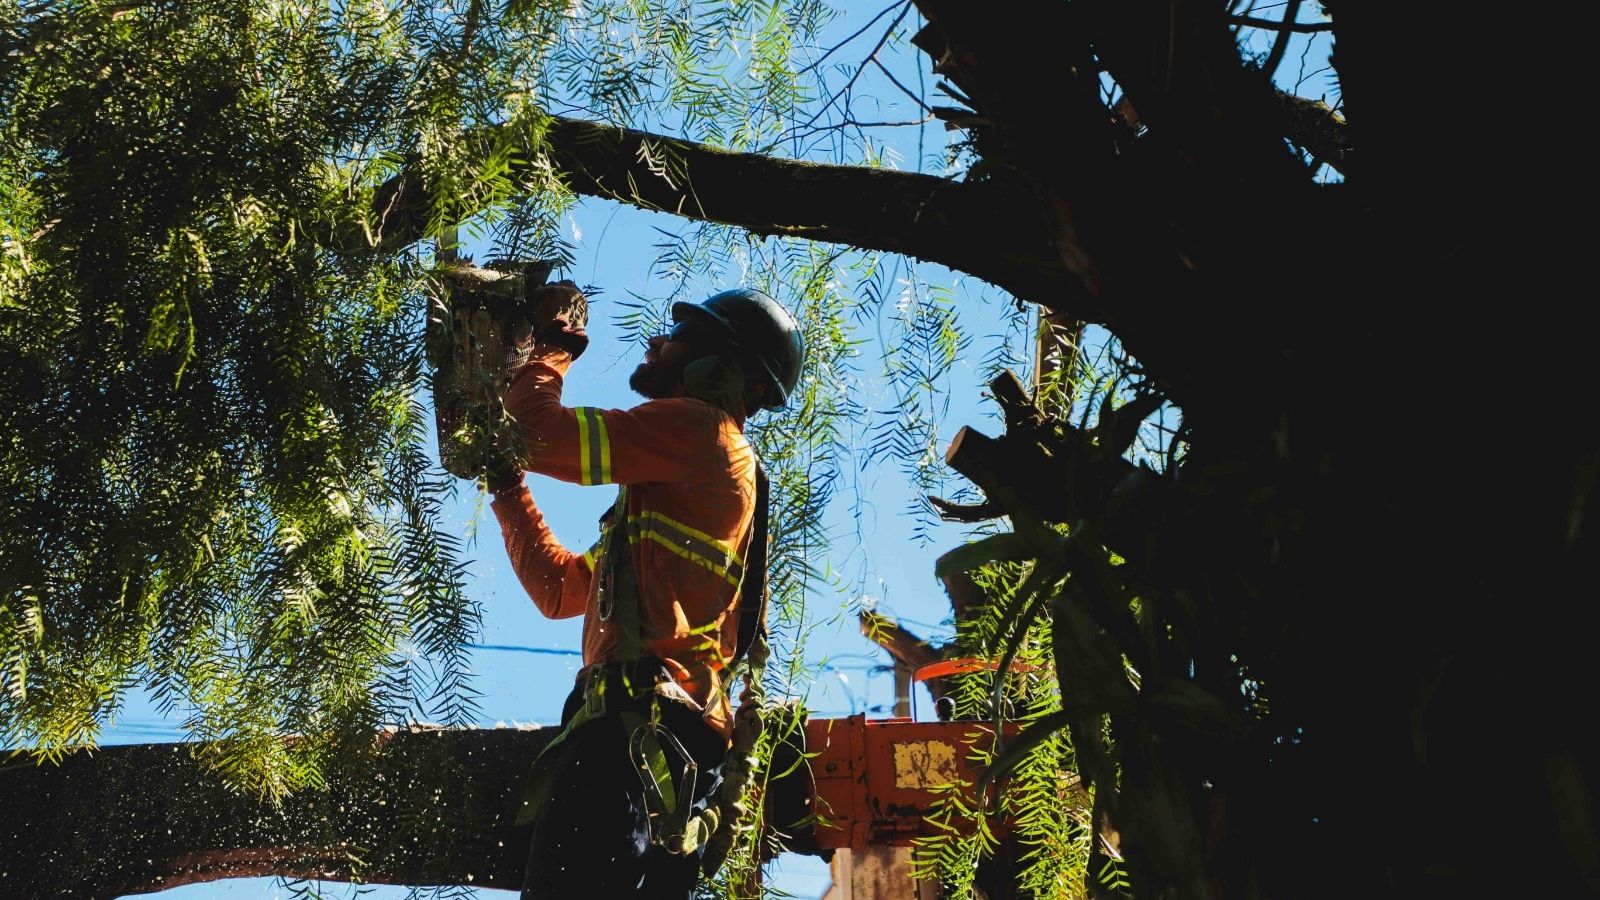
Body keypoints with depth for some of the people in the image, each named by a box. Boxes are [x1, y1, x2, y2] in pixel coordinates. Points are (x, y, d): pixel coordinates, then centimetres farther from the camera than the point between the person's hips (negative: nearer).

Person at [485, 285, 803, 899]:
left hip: (638, 728, -10)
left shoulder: (698, 427, 1)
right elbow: (559, 588, 32)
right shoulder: (676, 492, 31)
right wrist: (506, 484, 32)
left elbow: (542, 434, -7)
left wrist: (547, 352, 13)